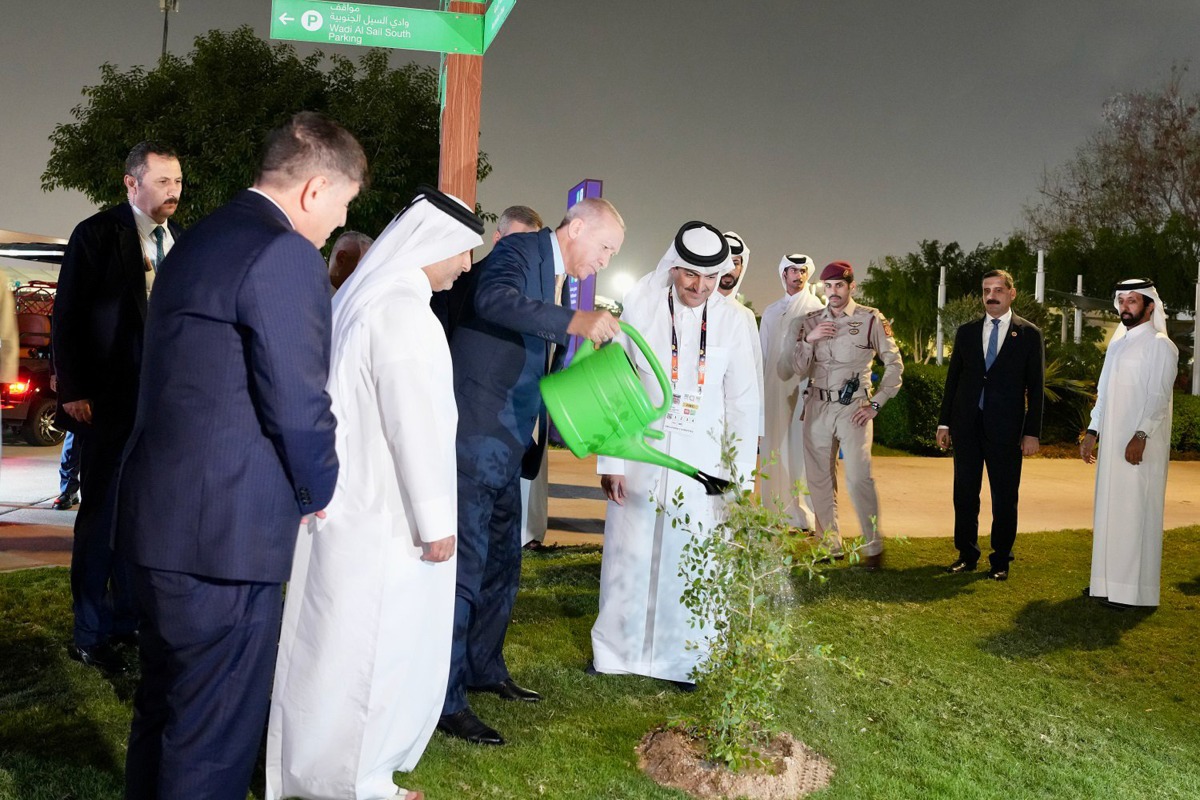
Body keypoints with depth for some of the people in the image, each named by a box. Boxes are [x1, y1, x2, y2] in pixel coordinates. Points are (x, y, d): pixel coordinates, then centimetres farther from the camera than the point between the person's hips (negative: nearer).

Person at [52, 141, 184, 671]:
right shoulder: (97, 235, -5)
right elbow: (66, 319, -6)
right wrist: (73, 391, -11)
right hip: (107, 403, -4)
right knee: (101, 517, 4)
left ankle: (127, 619, 26)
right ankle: (89, 634, 17)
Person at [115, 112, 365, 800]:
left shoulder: (199, 240, 14)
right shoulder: (287, 254, -16)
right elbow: (299, 404, -19)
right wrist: (318, 491, 0)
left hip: (160, 514, 10)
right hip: (225, 530, -10)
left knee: (165, 708, 24)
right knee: (216, 735, 4)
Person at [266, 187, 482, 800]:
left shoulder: (359, 297, 11)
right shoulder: (404, 310, -18)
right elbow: (414, 423, -21)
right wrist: (435, 520, -15)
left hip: (342, 506, 9)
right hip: (384, 518, -9)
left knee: (334, 640, 17)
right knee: (380, 646, 3)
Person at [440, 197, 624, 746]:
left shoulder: (554, 279, 18)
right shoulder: (520, 250, -8)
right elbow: (492, 299, -30)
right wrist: (574, 322, -36)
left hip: (508, 445, 10)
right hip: (475, 433, -10)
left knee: (502, 561, 18)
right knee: (465, 561, -6)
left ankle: (484, 669, 34)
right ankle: (446, 700, 3)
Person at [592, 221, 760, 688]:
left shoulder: (734, 321, -3)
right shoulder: (640, 306, -6)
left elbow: (744, 403, 2)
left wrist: (741, 474, 1)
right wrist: (610, 460, -5)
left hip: (703, 458, 0)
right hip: (641, 452, 0)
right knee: (630, 551, 6)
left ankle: (685, 659, 21)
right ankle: (617, 650, 25)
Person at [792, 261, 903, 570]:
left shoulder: (870, 319, -1)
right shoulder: (811, 321, 9)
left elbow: (894, 363, 2)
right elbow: (800, 369, 7)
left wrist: (876, 404, -3)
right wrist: (809, 339, -10)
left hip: (853, 408, -4)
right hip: (817, 406, 4)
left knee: (859, 478, -12)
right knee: (819, 479, 8)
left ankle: (874, 547, 1)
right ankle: (830, 545, 20)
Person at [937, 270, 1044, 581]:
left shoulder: (1028, 334, 2)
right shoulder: (966, 332, 10)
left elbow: (1035, 387, 0)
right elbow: (953, 378, 11)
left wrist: (1032, 432, -5)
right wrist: (944, 422, 7)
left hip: (1005, 429, -2)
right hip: (967, 426, 3)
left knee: (1004, 498, 3)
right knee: (964, 494, 7)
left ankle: (1001, 561, 15)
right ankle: (966, 555, 18)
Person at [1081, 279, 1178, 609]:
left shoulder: (1159, 345, -6)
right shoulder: (1117, 343, 17)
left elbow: (1158, 396, -14)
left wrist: (1141, 436, -22)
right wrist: (1092, 431, 15)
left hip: (1140, 445, -8)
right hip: (1111, 443, 8)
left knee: (1135, 510, -6)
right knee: (1108, 507, 10)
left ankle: (1132, 588, -2)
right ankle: (1109, 579, 18)